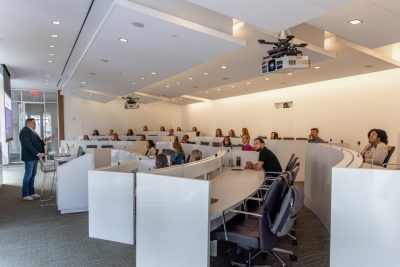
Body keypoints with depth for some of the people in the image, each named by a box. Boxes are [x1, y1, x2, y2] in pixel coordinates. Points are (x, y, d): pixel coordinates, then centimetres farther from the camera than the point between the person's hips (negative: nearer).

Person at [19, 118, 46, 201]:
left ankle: (32, 193, 20)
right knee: (28, 175, -3)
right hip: (29, 157, -9)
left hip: (34, 157, 9)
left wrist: (44, 141, 1)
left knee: (33, 175, 12)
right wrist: (38, 153, -26)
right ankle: (25, 195, 6)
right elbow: (28, 145, -22)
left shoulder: (32, 131, 16)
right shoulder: (24, 131, -14)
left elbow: (37, 142, 19)